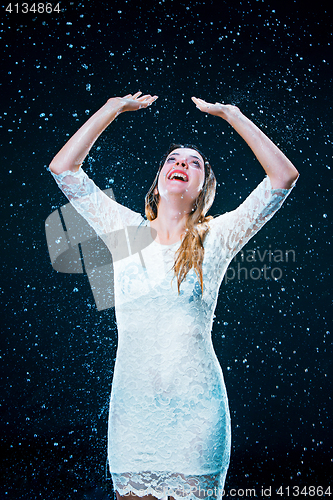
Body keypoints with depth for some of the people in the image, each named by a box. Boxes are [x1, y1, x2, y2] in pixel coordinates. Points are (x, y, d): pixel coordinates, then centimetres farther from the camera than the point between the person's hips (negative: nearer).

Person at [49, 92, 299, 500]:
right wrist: (114, 108, 6)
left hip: (196, 411, -1)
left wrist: (229, 114, 0)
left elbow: (284, 176, -5)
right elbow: (63, 168, 3)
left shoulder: (215, 240, 1)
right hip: (132, 410, 1)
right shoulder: (126, 232, 5)